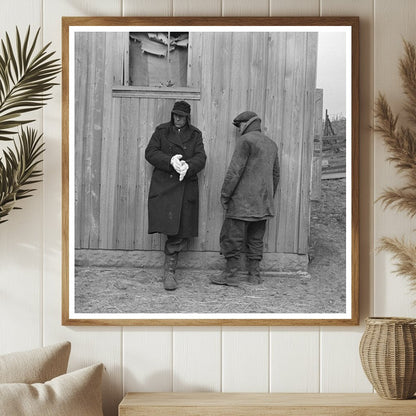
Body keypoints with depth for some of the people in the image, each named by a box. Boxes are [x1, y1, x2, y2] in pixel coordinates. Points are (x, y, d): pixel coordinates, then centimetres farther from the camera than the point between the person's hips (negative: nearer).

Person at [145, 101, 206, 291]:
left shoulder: (195, 135, 13)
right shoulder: (161, 131, 10)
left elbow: (200, 158, 1)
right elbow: (150, 153, 0)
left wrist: (188, 166, -20)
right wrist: (170, 161, -16)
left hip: (186, 187, 2)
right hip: (163, 186, -2)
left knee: (180, 232, -1)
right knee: (171, 229, -13)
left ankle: (169, 271, 10)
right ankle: (169, 271, 0)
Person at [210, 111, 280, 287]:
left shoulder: (245, 140, -9)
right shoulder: (271, 144, 16)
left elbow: (235, 170, -16)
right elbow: (276, 174, 20)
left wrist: (224, 195, -10)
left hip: (243, 201, -8)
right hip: (262, 203, 8)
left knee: (232, 237, -2)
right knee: (256, 239, 13)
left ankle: (231, 275, 0)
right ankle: (255, 274, 14)